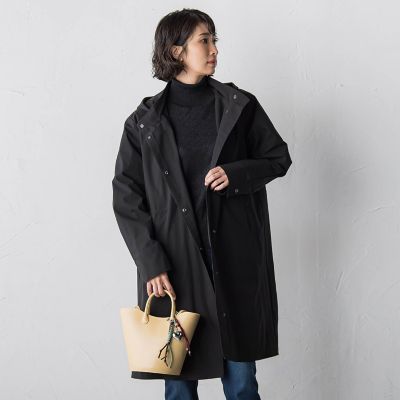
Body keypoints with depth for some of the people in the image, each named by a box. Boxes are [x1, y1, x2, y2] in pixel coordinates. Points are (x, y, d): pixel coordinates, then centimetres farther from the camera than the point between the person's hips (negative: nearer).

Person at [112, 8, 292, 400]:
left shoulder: (239, 106, 5)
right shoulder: (146, 121, 2)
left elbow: (278, 158, 13)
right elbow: (126, 197, 1)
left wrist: (236, 174, -8)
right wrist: (150, 263, -9)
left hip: (236, 262, 1)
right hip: (175, 266, -1)